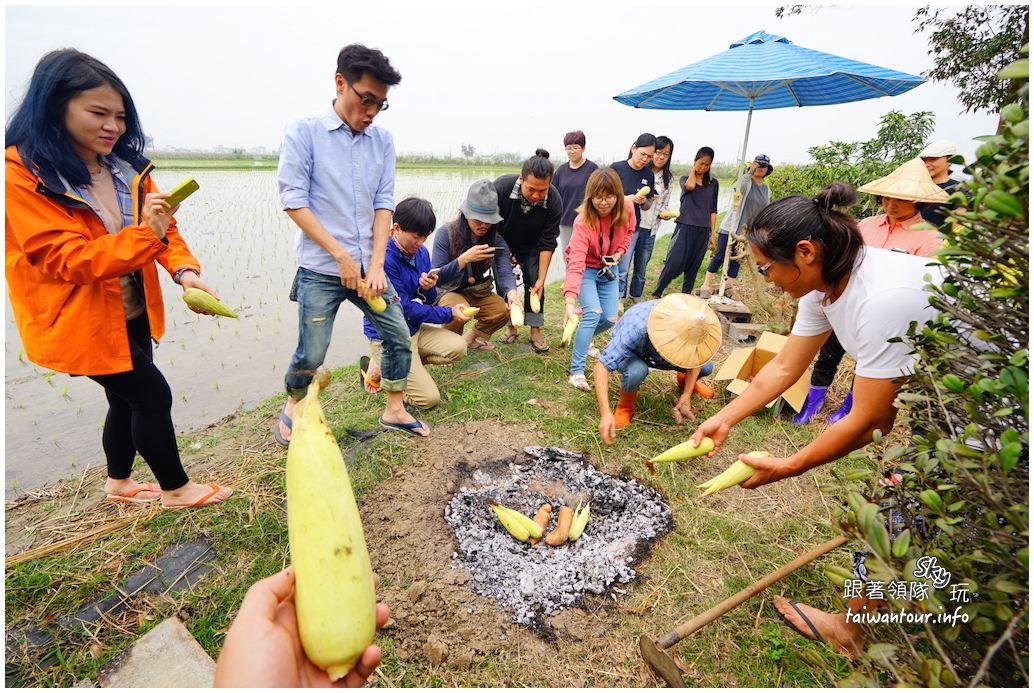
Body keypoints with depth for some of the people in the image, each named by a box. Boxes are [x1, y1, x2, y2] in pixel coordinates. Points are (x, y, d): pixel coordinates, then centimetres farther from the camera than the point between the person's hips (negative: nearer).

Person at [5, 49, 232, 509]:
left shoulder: (126, 167, 2)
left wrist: (184, 270, -21)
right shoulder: (21, 174, -17)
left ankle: (118, 484, 39)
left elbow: (164, 227, -1)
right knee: (152, 395, -2)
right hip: (81, 320, -6)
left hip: (133, 313, 6)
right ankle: (175, 489, 19)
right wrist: (144, 233, -37)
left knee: (128, 399, 17)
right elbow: (65, 259, -23)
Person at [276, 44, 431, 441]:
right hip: (320, 270, -4)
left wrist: (376, 264, -7)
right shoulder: (304, 133, -5)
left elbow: (384, 202, 2)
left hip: (368, 267, 4)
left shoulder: (382, 140, 5)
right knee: (311, 354, 3)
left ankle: (394, 411, 24)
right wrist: (342, 255, -15)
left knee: (399, 337, 5)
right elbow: (293, 200, -9)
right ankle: (293, 408, 33)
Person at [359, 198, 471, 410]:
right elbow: (404, 308, -18)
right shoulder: (384, 259, -22)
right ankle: (380, 368, 8)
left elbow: (429, 301, 9)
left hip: (414, 328, 8)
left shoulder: (421, 252, 1)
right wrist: (450, 314, -16)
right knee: (429, 398, -12)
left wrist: (429, 288, -16)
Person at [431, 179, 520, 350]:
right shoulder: (446, 234, -16)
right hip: (448, 292, -4)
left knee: (504, 310, -23)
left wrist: (511, 292, -42)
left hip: (478, 293, 4)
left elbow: (505, 272, -19)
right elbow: (436, 278, -20)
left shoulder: (496, 240, -6)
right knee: (460, 309, -36)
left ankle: (471, 337, 8)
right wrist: (464, 258, -34)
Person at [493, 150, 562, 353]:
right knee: (503, 284, -4)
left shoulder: (554, 201, -30)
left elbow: (547, 244, -23)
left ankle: (535, 331, 5)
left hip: (531, 248, 0)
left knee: (534, 284, -8)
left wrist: (541, 279, -24)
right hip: (502, 243, 0)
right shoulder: (501, 187, -34)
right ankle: (511, 326, 14)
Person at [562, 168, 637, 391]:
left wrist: (619, 252, -13)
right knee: (593, 313, -24)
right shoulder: (583, 221, -32)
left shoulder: (627, 209, -17)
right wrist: (569, 301, -52)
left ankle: (582, 339, 33)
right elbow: (576, 263, -41)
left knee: (610, 319, 1)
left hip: (608, 268, 5)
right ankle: (576, 371, -19)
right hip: (586, 269, -5)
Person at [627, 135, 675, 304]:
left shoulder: (667, 179, 9)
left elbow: (664, 203, 15)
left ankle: (636, 296, 29)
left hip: (651, 228, 5)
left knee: (642, 266, 13)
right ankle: (620, 297, 10)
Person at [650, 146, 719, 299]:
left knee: (693, 266, 5)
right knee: (675, 263, -11)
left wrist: (713, 232, 5)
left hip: (703, 230, 3)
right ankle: (656, 294, -2)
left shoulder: (713, 183, 12)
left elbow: (713, 209, 11)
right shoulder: (685, 179, 5)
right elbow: (690, 186, -20)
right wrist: (693, 170, -2)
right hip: (685, 227, -3)